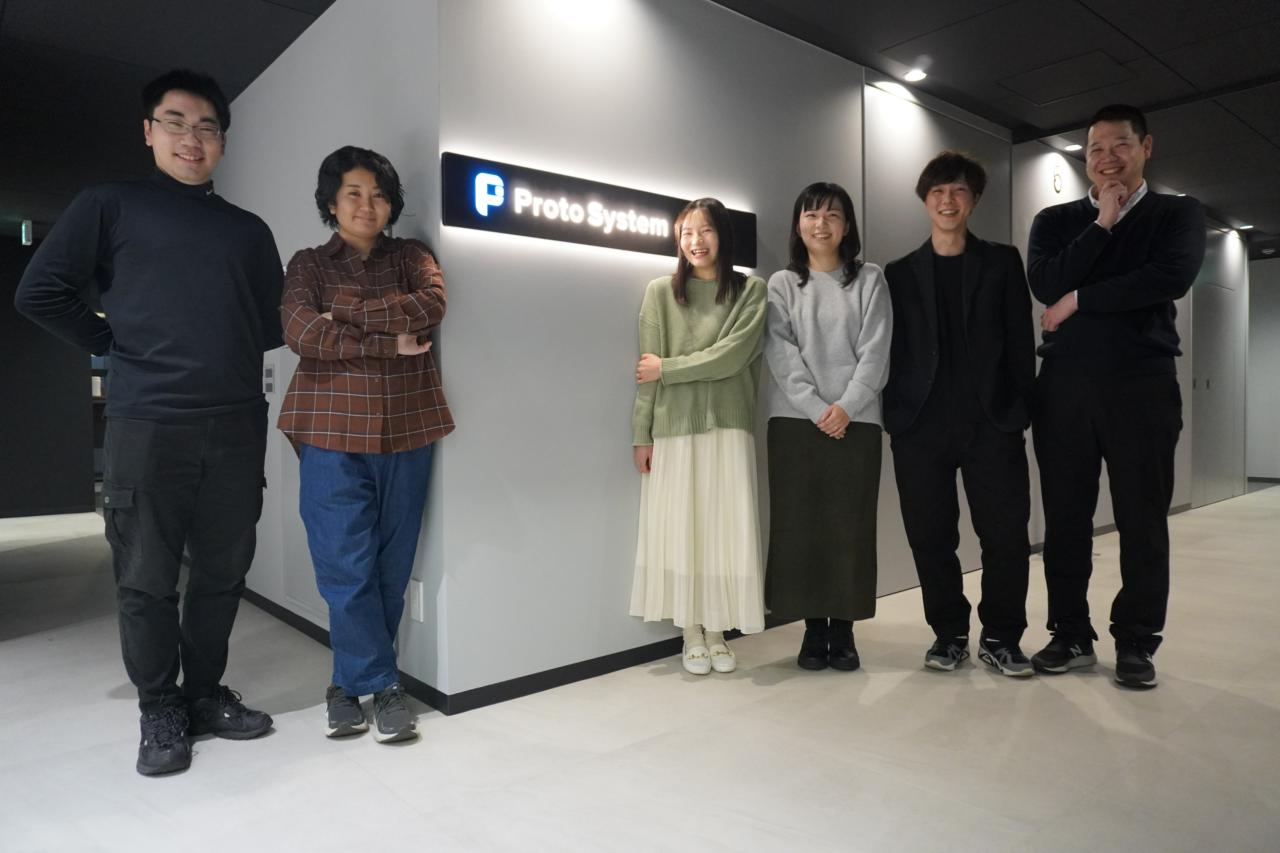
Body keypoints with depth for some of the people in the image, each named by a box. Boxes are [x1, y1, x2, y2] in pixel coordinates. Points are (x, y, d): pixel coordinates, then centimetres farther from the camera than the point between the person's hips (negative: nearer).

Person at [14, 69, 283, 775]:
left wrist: (226, 350, 7)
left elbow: (275, 324, 19)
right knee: (147, 579, 4)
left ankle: (205, 692, 25)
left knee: (223, 572, 8)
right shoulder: (111, 206, 8)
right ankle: (160, 712, 20)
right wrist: (118, 344, 2)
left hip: (237, 426, 3)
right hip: (146, 425, -3)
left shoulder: (248, 230, 17)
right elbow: (39, 292, 4)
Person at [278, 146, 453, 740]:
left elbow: (431, 306, -9)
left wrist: (346, 314, -11)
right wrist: (389, 343, -13)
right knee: (345, 567, -3)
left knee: (391, 566, 6)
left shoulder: (411, 257, 13)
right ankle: (383, 686, 12)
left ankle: (351, 683, 23)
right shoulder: (308, 264, 10)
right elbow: (301, 333, -8)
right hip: (333, 429, -1)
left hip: (406, 430, 2)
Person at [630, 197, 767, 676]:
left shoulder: (751, 291, 5)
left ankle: (717, 633, 16)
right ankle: (691, 635, 16)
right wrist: (642, 434, -3)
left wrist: (667, 368, -8)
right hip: (673, 428, 0)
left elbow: (732, 356, -8)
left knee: (725, 529, 3)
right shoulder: (660, 292, 5)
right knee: (680, 529, 3)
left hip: (727, 427, 0)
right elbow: (647, 371, 1)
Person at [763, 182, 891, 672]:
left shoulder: (870, 280, 10)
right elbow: (780, 354, -2)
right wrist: (815, 408, -13)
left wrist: (846, 406, -13)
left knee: (851, 525, 0)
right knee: (800, 525, 1)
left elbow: (875, 351, 0)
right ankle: (813, 628, 11)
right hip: (795, 419, 0)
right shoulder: (782, 283, 9)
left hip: (856, 420, 0)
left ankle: (843, 629, 11)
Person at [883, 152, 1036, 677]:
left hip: (991, 422, 0)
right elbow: (891, 351, 8)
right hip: (921, 425, 1)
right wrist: (894, 416, -1)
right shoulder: (899, 273, 13)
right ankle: (949, 634, 19)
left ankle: (1001, 638, 15)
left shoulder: (1002, 263, 12)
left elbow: (1020, 342, 6)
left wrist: (1020, 410, -3)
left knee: (1006, 534, -1)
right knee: (931, 537, 4)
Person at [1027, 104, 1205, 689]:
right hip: (1064, 384, 2)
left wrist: (1080, 299, -8)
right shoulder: (1056, 221, 13)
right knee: (1065, 518, 5)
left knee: (1143, 520, 3)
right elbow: (1045, 285, -6)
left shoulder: (1178, 214, 9)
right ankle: (1071, 635, 17)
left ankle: (1136, 642, 15)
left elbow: (1172, 277, -12)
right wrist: (1102, 224, -6)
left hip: (1142, 383, -1)